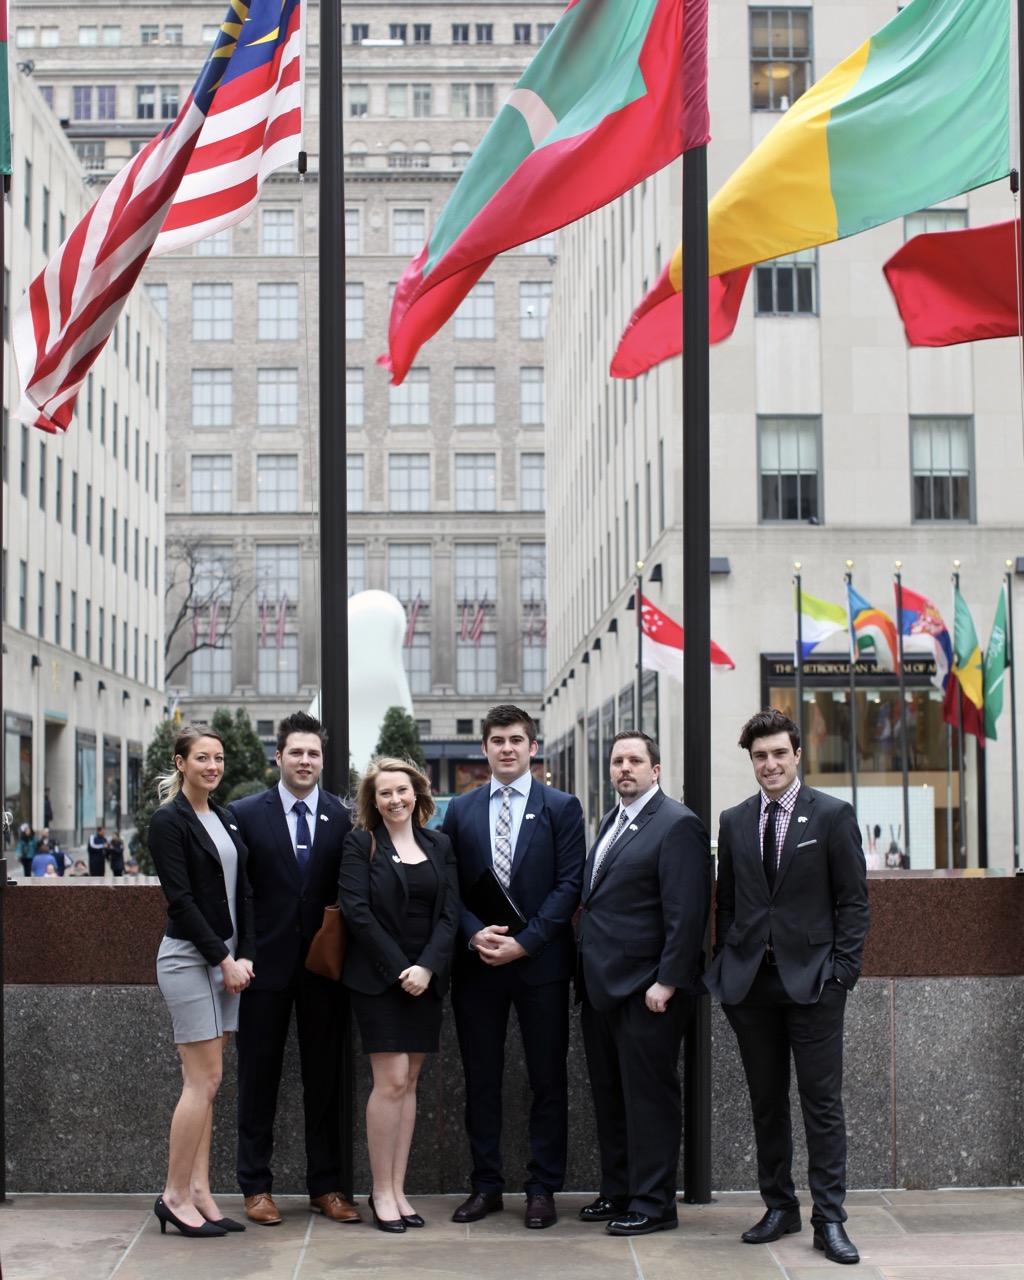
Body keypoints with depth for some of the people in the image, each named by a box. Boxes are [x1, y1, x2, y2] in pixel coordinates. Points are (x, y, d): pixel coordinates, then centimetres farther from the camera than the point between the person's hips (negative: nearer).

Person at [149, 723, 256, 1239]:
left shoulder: (224, 819, 13)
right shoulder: (168, 821, -9)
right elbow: (181, 899, -14)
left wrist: (244, 955, 2)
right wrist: (224, 959, -15)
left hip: (225, 957, 7)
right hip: (188, 957, -7)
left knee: (205, 1082, 8)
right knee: (204, 1080, -7)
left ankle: (199, 1193, 12)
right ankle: (175, 1195, 2)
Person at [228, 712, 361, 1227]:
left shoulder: (344, 818, 3)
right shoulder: (245, 814, 0)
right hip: (267, 965, -1)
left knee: (325, 1078, 8)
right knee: (258, 1075, 6)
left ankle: (325, 1186, 17)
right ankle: (256, 1187, 15)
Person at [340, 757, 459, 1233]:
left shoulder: (439, 846, 10)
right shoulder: (361, 844, 0)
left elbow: (450, 912, 4)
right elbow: (356, 910, -8)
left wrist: (427, 967, -10)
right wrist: (398, 968, -13)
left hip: (425, 978, 4)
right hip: (378, 976, -4)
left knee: (408, 1083, 5)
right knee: (391, 1081, -9)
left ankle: (397, 1190, 10)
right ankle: (381, 1193, 0)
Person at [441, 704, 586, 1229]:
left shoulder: (561, 807, 1)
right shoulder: (461, 810, 10)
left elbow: (569, 884, -5)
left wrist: (524, 942, -13)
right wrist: (474, 934, -10)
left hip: (540, 963, -2)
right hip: (476, 964, 2)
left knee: (548, 1080, 3)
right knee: (481, 1078, 7)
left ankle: (542, 1189, 11)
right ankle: (486, 1184, 17)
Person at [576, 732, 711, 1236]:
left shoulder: (677, 825, -11)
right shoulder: (611, 822, 17)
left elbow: (687, 912, -16)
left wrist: (667, 982, -20)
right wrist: (586, 973, 14)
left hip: (646, 990, -9)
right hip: (601, 986, 9)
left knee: (649, 1096, -1)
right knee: (609, 1096, 15)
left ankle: (653, 1203, 7)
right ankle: (617, 1191, 26)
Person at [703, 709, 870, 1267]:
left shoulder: (832, 815, 0)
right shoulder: (734, 822, 10)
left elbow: (853, 900, -1)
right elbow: (726, 902, 14)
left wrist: (842, 969, -7)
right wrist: (725, 968, 5)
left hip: (812, 979, -3)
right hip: (750, 981, 4)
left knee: (822, 1101, -3)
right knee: (766, 1101, 10)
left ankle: (829, 1219, 2)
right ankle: (779, 1207, 20)